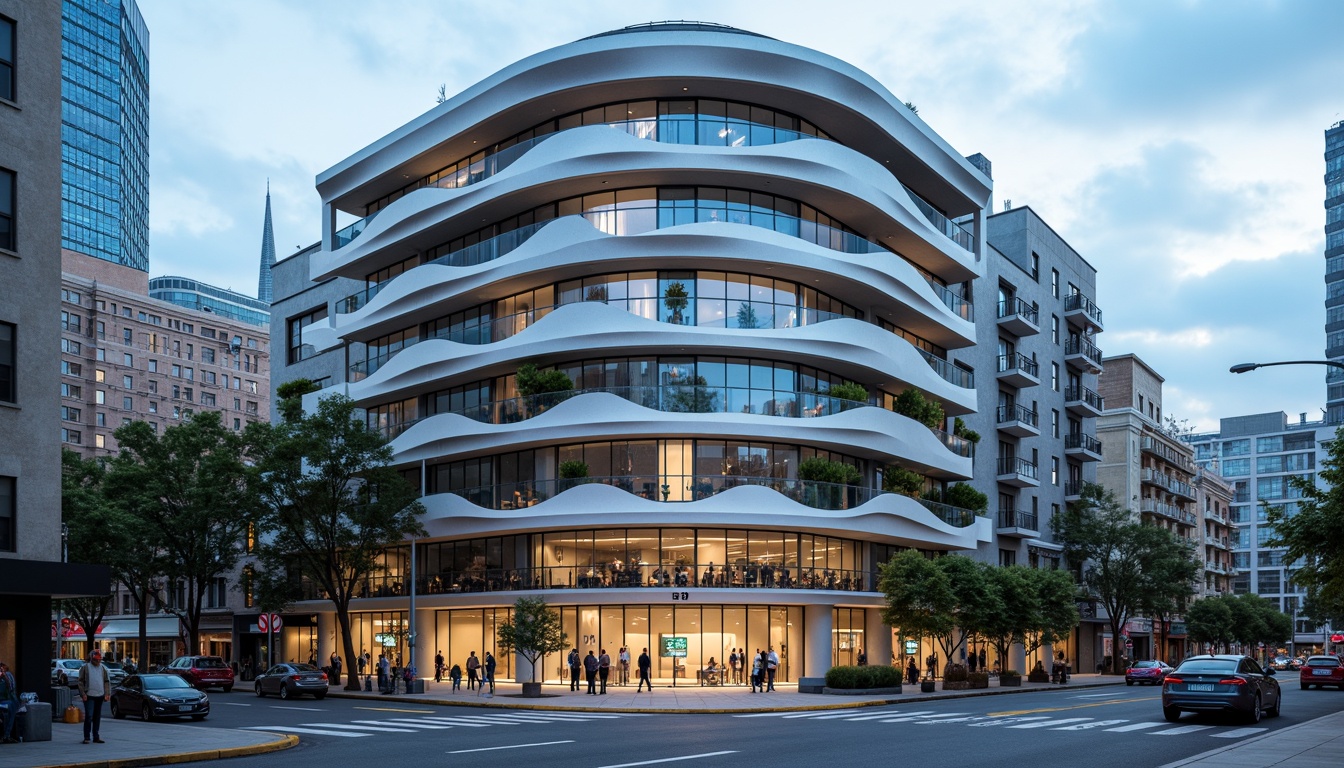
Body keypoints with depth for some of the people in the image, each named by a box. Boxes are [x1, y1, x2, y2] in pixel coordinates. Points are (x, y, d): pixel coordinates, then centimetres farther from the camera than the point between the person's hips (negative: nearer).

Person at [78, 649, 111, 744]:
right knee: (89, 716, -11)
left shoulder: (103, 669, 13)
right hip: (89, 696, -4)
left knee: (97, 717, 8)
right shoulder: (85, 668, 2)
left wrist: (107, 693, 3)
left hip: (100, 696, 4)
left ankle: (96, 737, 14)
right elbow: (81, 682, -1)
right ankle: (86, 737, -3)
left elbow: (107, 682, 14)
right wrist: (83, 694, -9)